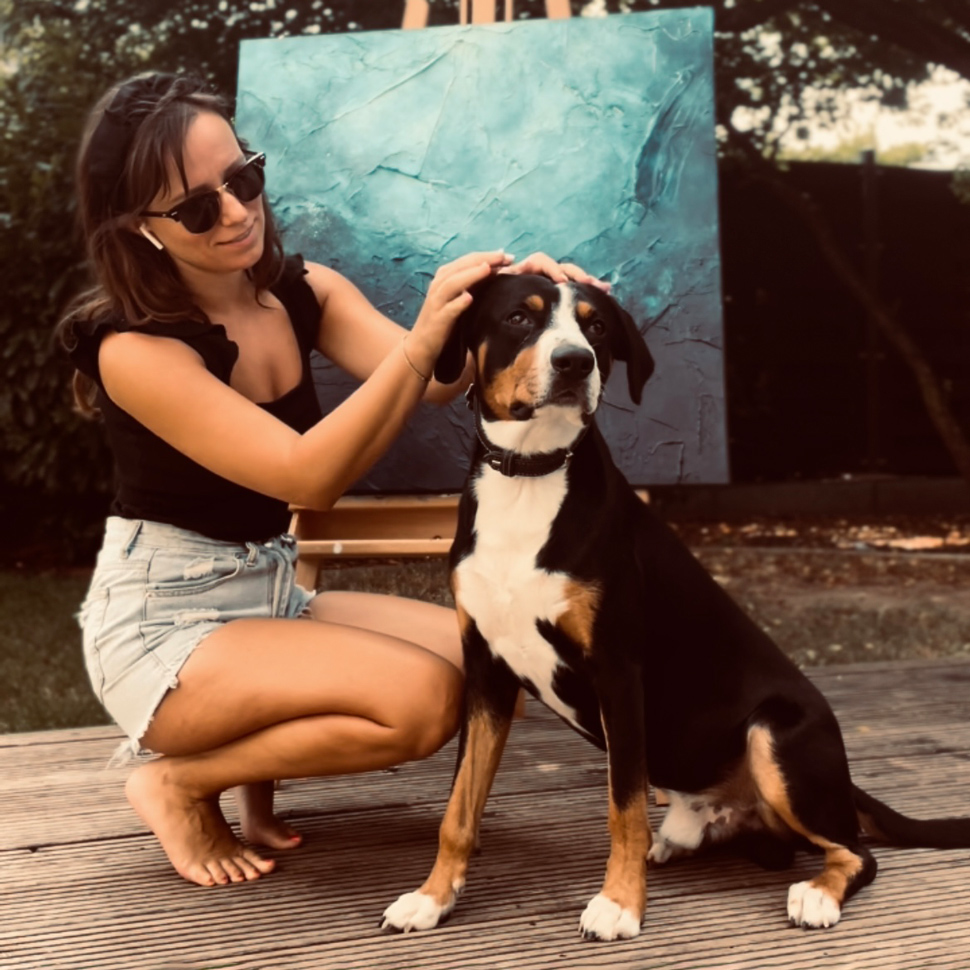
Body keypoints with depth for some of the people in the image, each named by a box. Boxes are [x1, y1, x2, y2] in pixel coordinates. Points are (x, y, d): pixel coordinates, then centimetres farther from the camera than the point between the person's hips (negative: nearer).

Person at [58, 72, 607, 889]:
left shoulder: (303, 292, 1)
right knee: (422, 695, -25)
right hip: (162, 626, -7)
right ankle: (181, 783, -4)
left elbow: (430, 382, -14)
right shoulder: (135, 349, -20)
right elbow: (308, 477, -28)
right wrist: (420, 342, -37)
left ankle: (255, 762, 8)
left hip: (272, 597, 7)